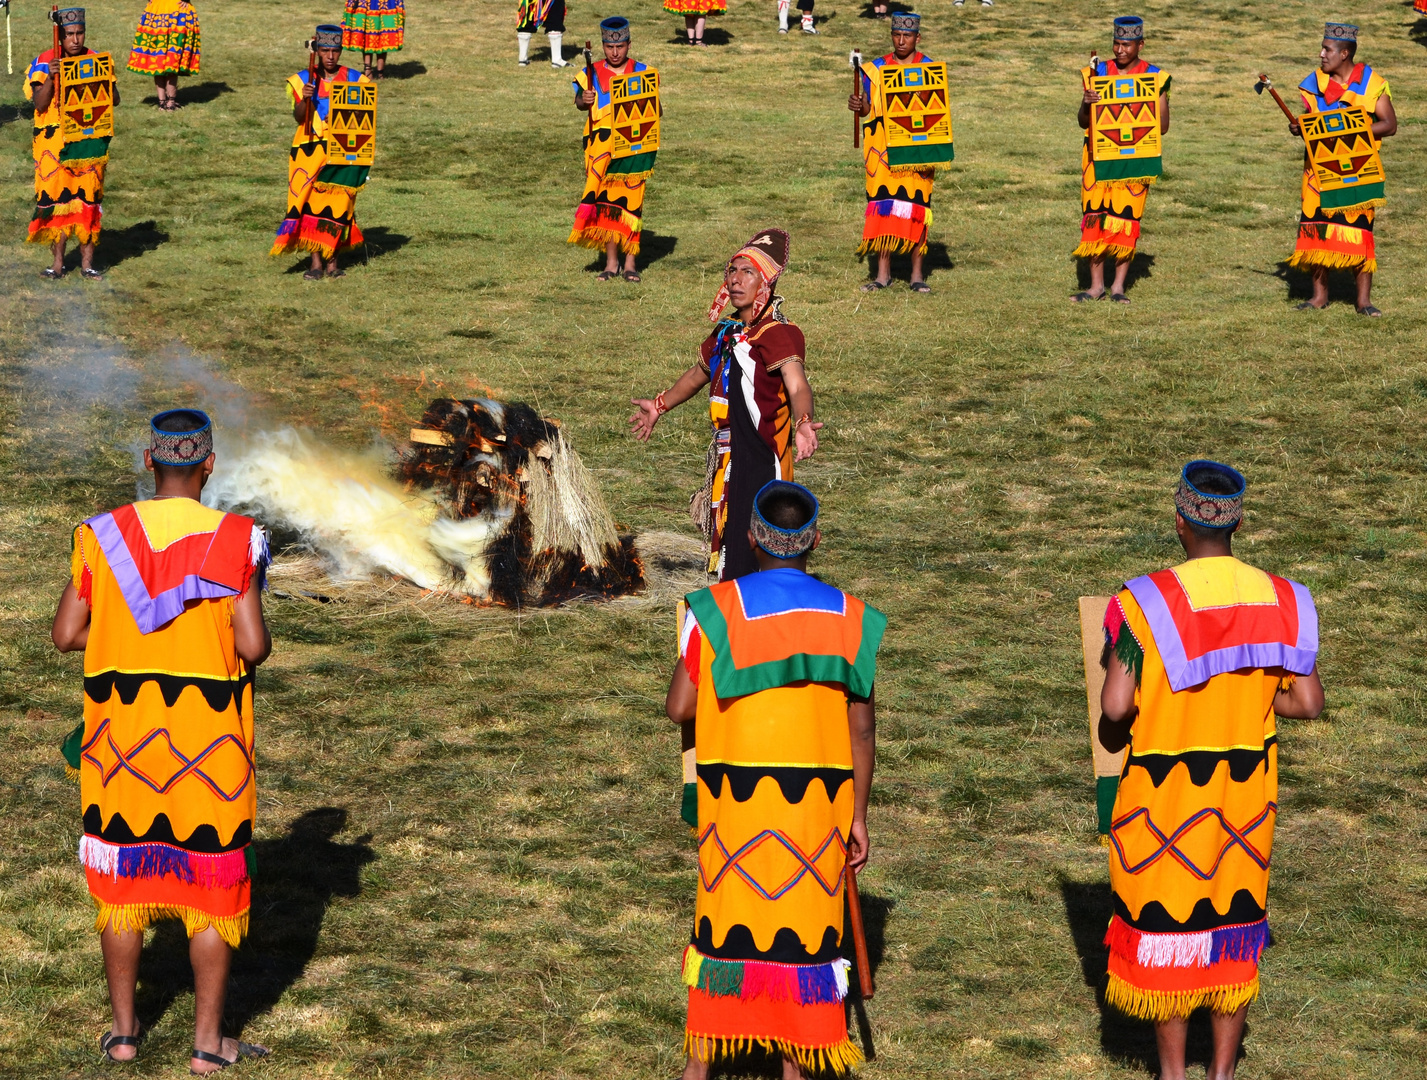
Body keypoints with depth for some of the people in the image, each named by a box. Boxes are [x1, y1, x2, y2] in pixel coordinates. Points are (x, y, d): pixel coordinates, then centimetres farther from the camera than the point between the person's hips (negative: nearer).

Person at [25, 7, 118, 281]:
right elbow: (39, 104, -10)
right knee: (55, 198, 1)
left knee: (88, 199, 3)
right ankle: (58, 262, 10)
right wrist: (50, 77, -24)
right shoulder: (44, 62, -4)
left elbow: (115, 100, 1)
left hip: (89, 143, 1)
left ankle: (87, 262, 11)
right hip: (54, 143, -1)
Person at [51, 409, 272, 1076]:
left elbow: (66, 635, -2)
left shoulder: (103, 536, -1)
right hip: (208, 738, -2)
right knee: (211, 881, 7)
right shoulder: (232, 540, -9)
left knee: (122, 876, 14)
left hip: (121, 733, 3)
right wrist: (261, 633, 9)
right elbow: (253, 648, -13)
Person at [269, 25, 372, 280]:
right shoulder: (303, 80, 6)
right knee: (311, 200, -6)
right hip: (311, 151, 0)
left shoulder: (354, 79, 7)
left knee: (338, 202, -2)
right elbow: (298, 117, -2)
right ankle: (316, 259, -3)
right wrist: (305, 99, -20)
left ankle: (331, 258, 6)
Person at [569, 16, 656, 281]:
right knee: (605, 201, 2)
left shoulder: (642, 72, 6)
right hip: (601, 148, 0)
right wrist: (583, 99, -30)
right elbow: (579, 102, -7)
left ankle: (630, 262, 5)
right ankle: (611, 262, 10)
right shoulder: (592, 74, 5)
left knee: (631, 201, -1)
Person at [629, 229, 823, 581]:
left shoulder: (779, 334, -15)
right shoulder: (727, 332, 12)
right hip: (727, 461, 9)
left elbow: (797, 385, -34)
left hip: (763, 464, -9)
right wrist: (659, 406, 47)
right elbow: (699, 374, 32)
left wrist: (803, 423, -55)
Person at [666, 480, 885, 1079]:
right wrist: (858, 817, 7)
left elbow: (679, 708, -6)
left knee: (724, 918, 10)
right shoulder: (851, 617, 0)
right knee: (805, 922, 9)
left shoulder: (718, 609, -6)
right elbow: (863, 729, 0)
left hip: (737, 799, -1)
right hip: (820, 803, 1)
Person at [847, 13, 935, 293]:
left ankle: (917, 274, 6)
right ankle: (883, 274, 5)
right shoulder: (875, 69, 7)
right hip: (883, 151, 1)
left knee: (916, 209, -1)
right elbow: (866, 107, 9)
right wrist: (857, 105, -14)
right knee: (882, 206, -1)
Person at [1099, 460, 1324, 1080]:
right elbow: (1308, 703, -5)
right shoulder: (1280, 600, -5)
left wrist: (1114, 738, 2)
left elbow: (1115, 707, -20)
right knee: (1234, 923, 15)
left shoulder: (1146, 601, -16)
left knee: (1165, 921, 10)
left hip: (1164, 793, -3)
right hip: (1246, 793, 3)